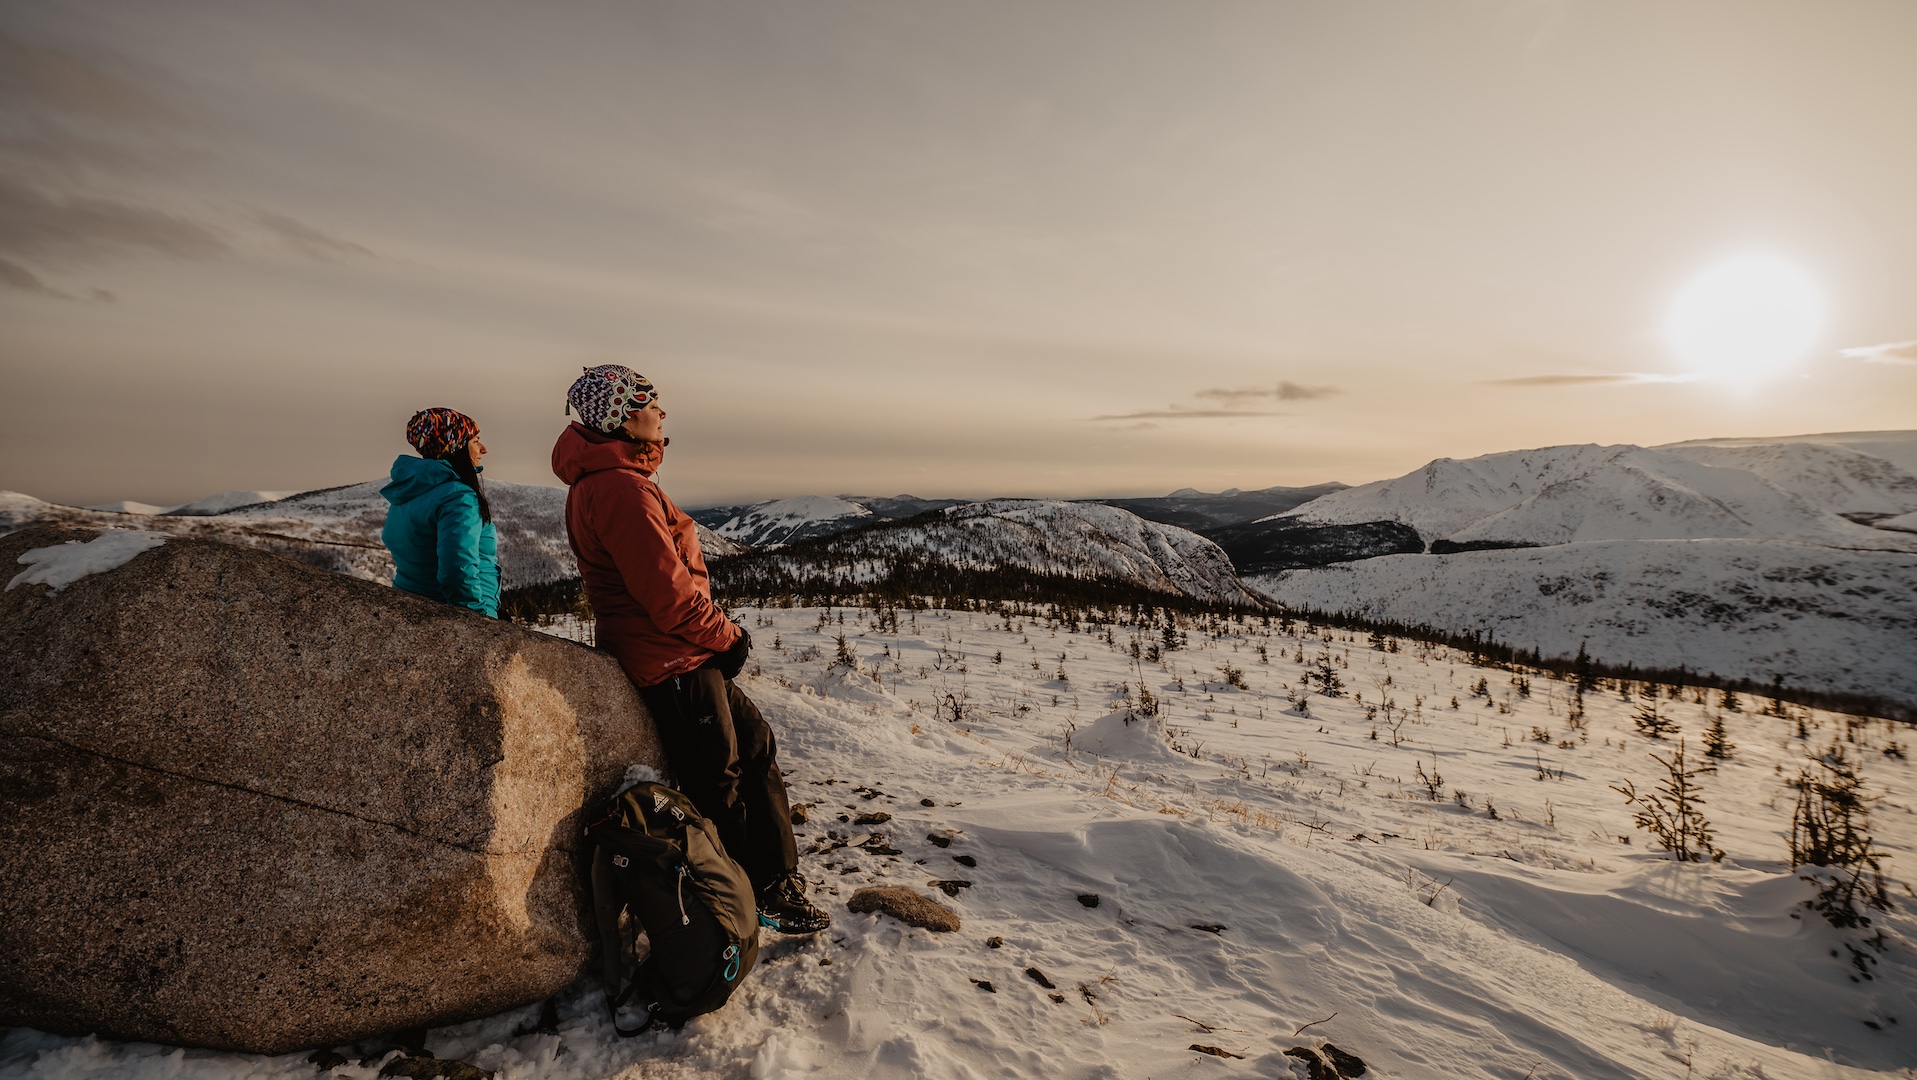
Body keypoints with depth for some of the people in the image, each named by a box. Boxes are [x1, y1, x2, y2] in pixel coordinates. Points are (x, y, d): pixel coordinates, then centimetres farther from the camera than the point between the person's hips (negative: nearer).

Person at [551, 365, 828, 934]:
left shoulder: (602, 480, 14)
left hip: (688, 657, 11)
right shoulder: (621, 489, -21)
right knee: (719, 783, 3)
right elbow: (669, 593, -24)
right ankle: (757, 897, 22)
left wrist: (718, 632, 6)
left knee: (755, 743, 17)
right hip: (672, 663, -11)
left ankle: (779, 881, 27)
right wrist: (727, 634, -9)